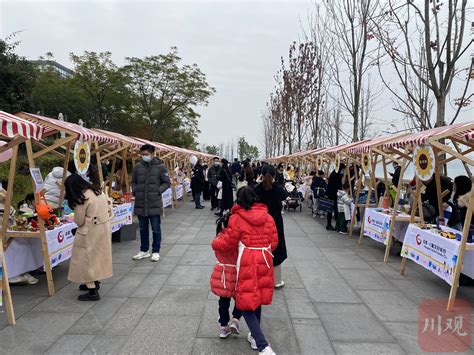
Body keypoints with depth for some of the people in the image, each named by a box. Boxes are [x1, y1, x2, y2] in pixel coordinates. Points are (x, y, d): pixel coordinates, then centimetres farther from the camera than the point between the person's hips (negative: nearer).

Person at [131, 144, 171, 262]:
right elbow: (133, 181, 16)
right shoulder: (138, 167, 5)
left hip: (155, 203, -4)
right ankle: (144, 250, 29)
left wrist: (158, 191, -12)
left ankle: (156, 251, 19)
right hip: (140, 203, 4)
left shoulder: (160, 167, -5)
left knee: (156, 229, 6)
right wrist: (135, 191, 0)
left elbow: (167, 183, -1)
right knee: (143, 229, 15)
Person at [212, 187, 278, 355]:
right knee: (257, 300, 22)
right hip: (264, 262, 5)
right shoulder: (268, 217, 3)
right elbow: (274, 242, 7)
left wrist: (214, 243, 16)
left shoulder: (237, 218, -9)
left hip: (247, 264, -5)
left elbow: (227, 244, -4)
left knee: (246, 304, 6)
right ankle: (255, 337, 36)